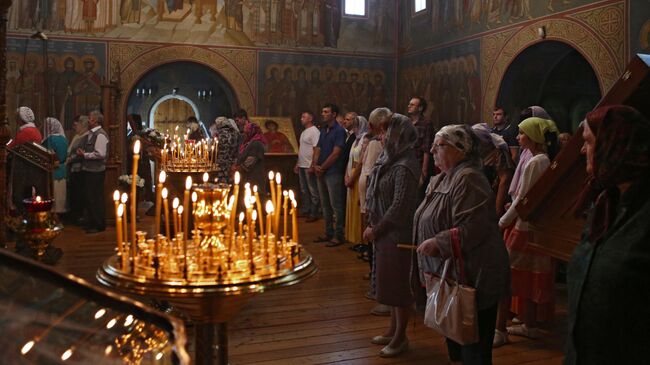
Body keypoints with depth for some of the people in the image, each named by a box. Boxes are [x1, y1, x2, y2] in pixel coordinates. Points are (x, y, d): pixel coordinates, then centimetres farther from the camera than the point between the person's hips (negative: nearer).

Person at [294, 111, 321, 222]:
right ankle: (305, 210, 25)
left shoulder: (314, 131, -12)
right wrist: (298, 163, 19)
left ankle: (314, 214, 1)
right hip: (302, 166, 10)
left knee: (313, 190, -3)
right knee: (303, 190, 15)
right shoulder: (304, 132, 17)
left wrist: (312, 165, -23)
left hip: (309, 166, -9)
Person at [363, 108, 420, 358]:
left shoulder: (404, 167, -21)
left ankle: (400, 337, 17)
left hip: (398, 234, -9)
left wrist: (375, 230, -13)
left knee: (399, 283, 3)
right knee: (390, 282, 18)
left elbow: (399, 207, -22)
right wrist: (374, 226, 6)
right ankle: (393, 330, 32)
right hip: (386, 232, 9)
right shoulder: (390, 160, 8)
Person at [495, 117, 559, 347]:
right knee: (531, 276, 17)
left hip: (524, 226, -9)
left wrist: (502, 222, -7)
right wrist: (513, 207, 10)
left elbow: (521, 200, -17)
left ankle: (500, 330, 3)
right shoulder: (547, 160, 8)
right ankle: (530, 325, 27)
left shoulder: (534, 163, -19)